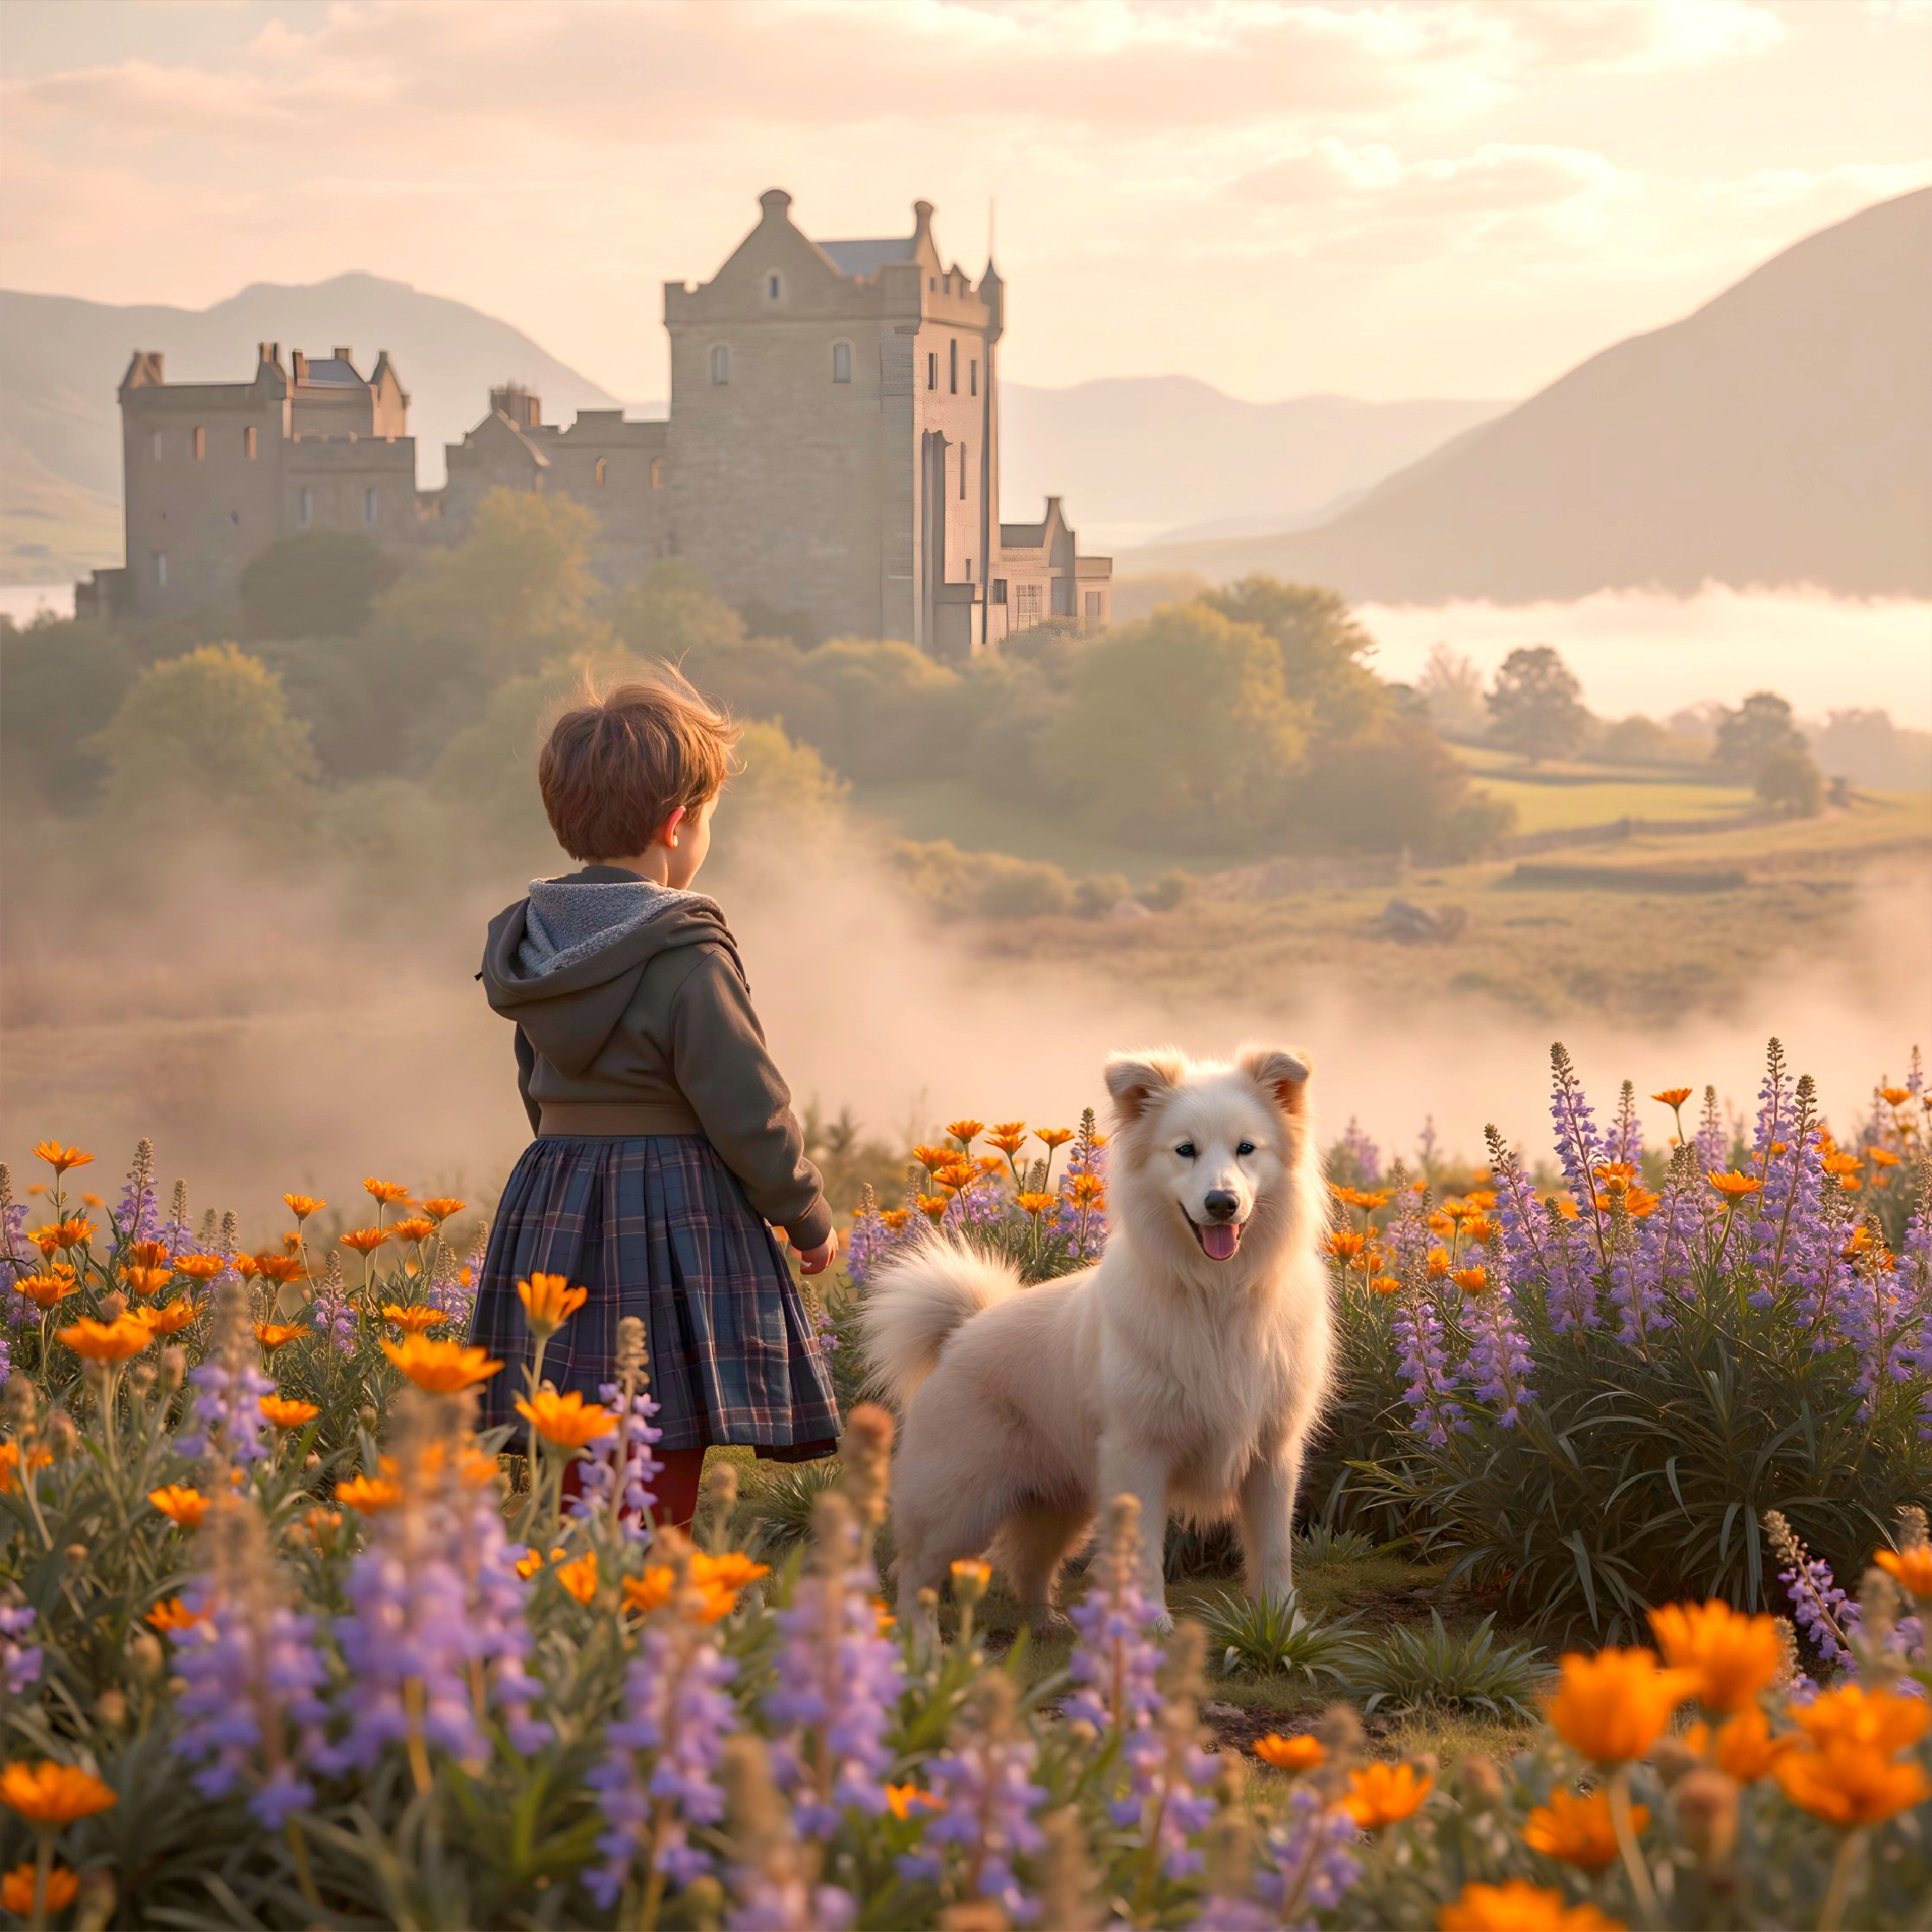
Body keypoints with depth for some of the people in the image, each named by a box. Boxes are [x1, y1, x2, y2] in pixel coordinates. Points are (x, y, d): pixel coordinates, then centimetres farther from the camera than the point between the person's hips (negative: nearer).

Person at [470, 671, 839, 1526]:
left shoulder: (533, 944, 8)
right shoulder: (685, 957, -15)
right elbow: (748, 1110, -13)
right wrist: (809, 1217, 1)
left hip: (549, 1216, 7)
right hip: (676, 1220, -7)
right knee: (656, 1505, -5)